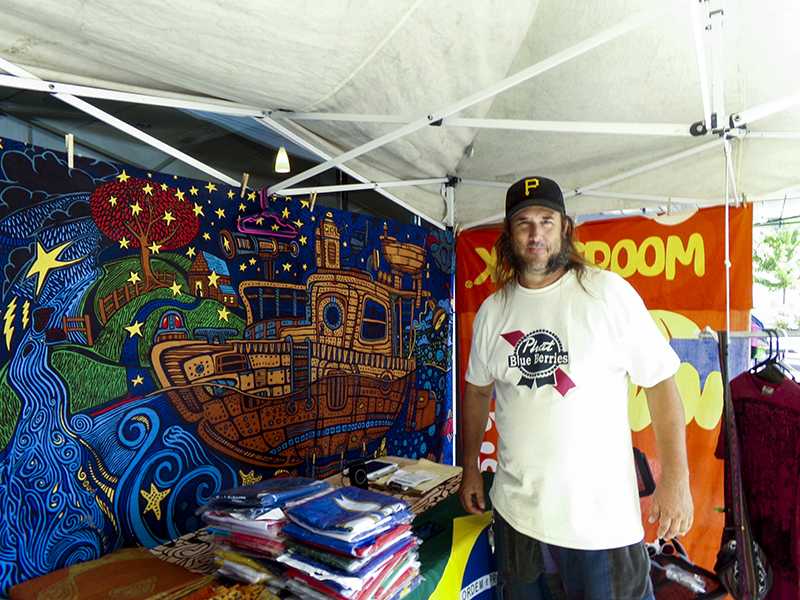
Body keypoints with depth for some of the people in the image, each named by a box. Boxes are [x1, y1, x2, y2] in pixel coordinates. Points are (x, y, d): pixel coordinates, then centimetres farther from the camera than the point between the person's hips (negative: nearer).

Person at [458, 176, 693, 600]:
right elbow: (478, 390, 11)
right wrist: (470, 468, 12)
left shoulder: (607, 291, -9)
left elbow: (660, 382, -7)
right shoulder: (493, 309, 2)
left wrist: (675, 479, -10)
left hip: (602, 515, -3)